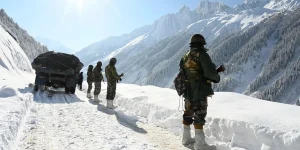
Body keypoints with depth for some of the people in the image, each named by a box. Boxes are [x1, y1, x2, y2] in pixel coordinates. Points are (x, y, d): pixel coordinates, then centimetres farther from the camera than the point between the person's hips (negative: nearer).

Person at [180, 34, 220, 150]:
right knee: (199, 115, -2)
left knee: (188, 113, 16)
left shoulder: (185, 56, 10)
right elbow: (210, 72, -20)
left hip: (187, 90, 7)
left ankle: (186, 138, 27)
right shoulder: (202, 55, -12)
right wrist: (217, 78, -1)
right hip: (199, 91, -7)